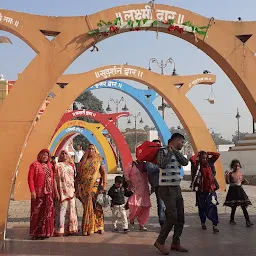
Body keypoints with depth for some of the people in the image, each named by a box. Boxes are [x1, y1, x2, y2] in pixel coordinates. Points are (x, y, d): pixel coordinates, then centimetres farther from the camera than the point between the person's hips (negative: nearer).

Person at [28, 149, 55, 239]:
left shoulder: (50, 166, 14)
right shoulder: (35, 165, -1)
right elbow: (30, 178, -7)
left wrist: (53, 191, 9)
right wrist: (32, 191, -15)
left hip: (49, 193, 5)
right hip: (38, 193, -5)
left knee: (48, 212, 7)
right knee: (37, 212, -2)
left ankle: (47, 231, 15)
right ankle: (37, 233, 4)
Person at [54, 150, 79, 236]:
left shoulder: (71, 166, 15)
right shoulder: (58, 166, -2)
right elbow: (55, 179, -8)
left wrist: (74, 190, 12)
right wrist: (56, 192, -15)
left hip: (71, 192, 6)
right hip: (62, 192, -6)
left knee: (70, 211, 9)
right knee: (61, 211, -8)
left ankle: (69, 229, 18)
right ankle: (59, 231, -3)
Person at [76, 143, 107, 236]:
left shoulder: (99, 160, 3)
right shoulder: (83, 160, 11)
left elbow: (103, 172, 0)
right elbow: (79, 173, 13)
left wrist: (104, 184, -9)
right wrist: (78, 186, 9)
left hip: (95, 185, -2)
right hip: (85, 186, 2)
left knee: (96, 206, -2)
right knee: (87, 207, 2)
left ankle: (99, 227, 6)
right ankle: (87, 227, 8)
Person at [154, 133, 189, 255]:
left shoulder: (178, 154, 15)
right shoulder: (163, 151, -8)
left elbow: (185, 162, -1)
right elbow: (161, 164, -24)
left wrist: (175, 151, -4)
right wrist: (170, 151, -13)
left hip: (177, 188, 8)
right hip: (166, 188, -8)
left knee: (180, 217, 8)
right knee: (172, 217, -13)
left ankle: (175, 243, 18)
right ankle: (160, 242, 1)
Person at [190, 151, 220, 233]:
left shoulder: (209, 162, 6)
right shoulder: (197, 165, -4)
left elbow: (217, 155, 7)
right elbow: (192, 159, -23)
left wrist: (207, 153, 5)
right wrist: (197, 154, -6)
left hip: (210, 189, 1)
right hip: (201, 190, -1)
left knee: (212, 206, -9)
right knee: (201, 207, 11)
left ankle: (215, 224, -8)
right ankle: (203, 223, 30)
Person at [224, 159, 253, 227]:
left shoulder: (240, 173, 7)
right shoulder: (231, 174, -7)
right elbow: (228, 182, -13)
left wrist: (245, 182, -1)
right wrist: (227, 175, -25)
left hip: (239, 190, 4)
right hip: (233, 190, -4)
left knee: (244, 206, -1)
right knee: (233, 206, 3)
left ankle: (248, 221, -3)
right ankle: (232, 220, 22)